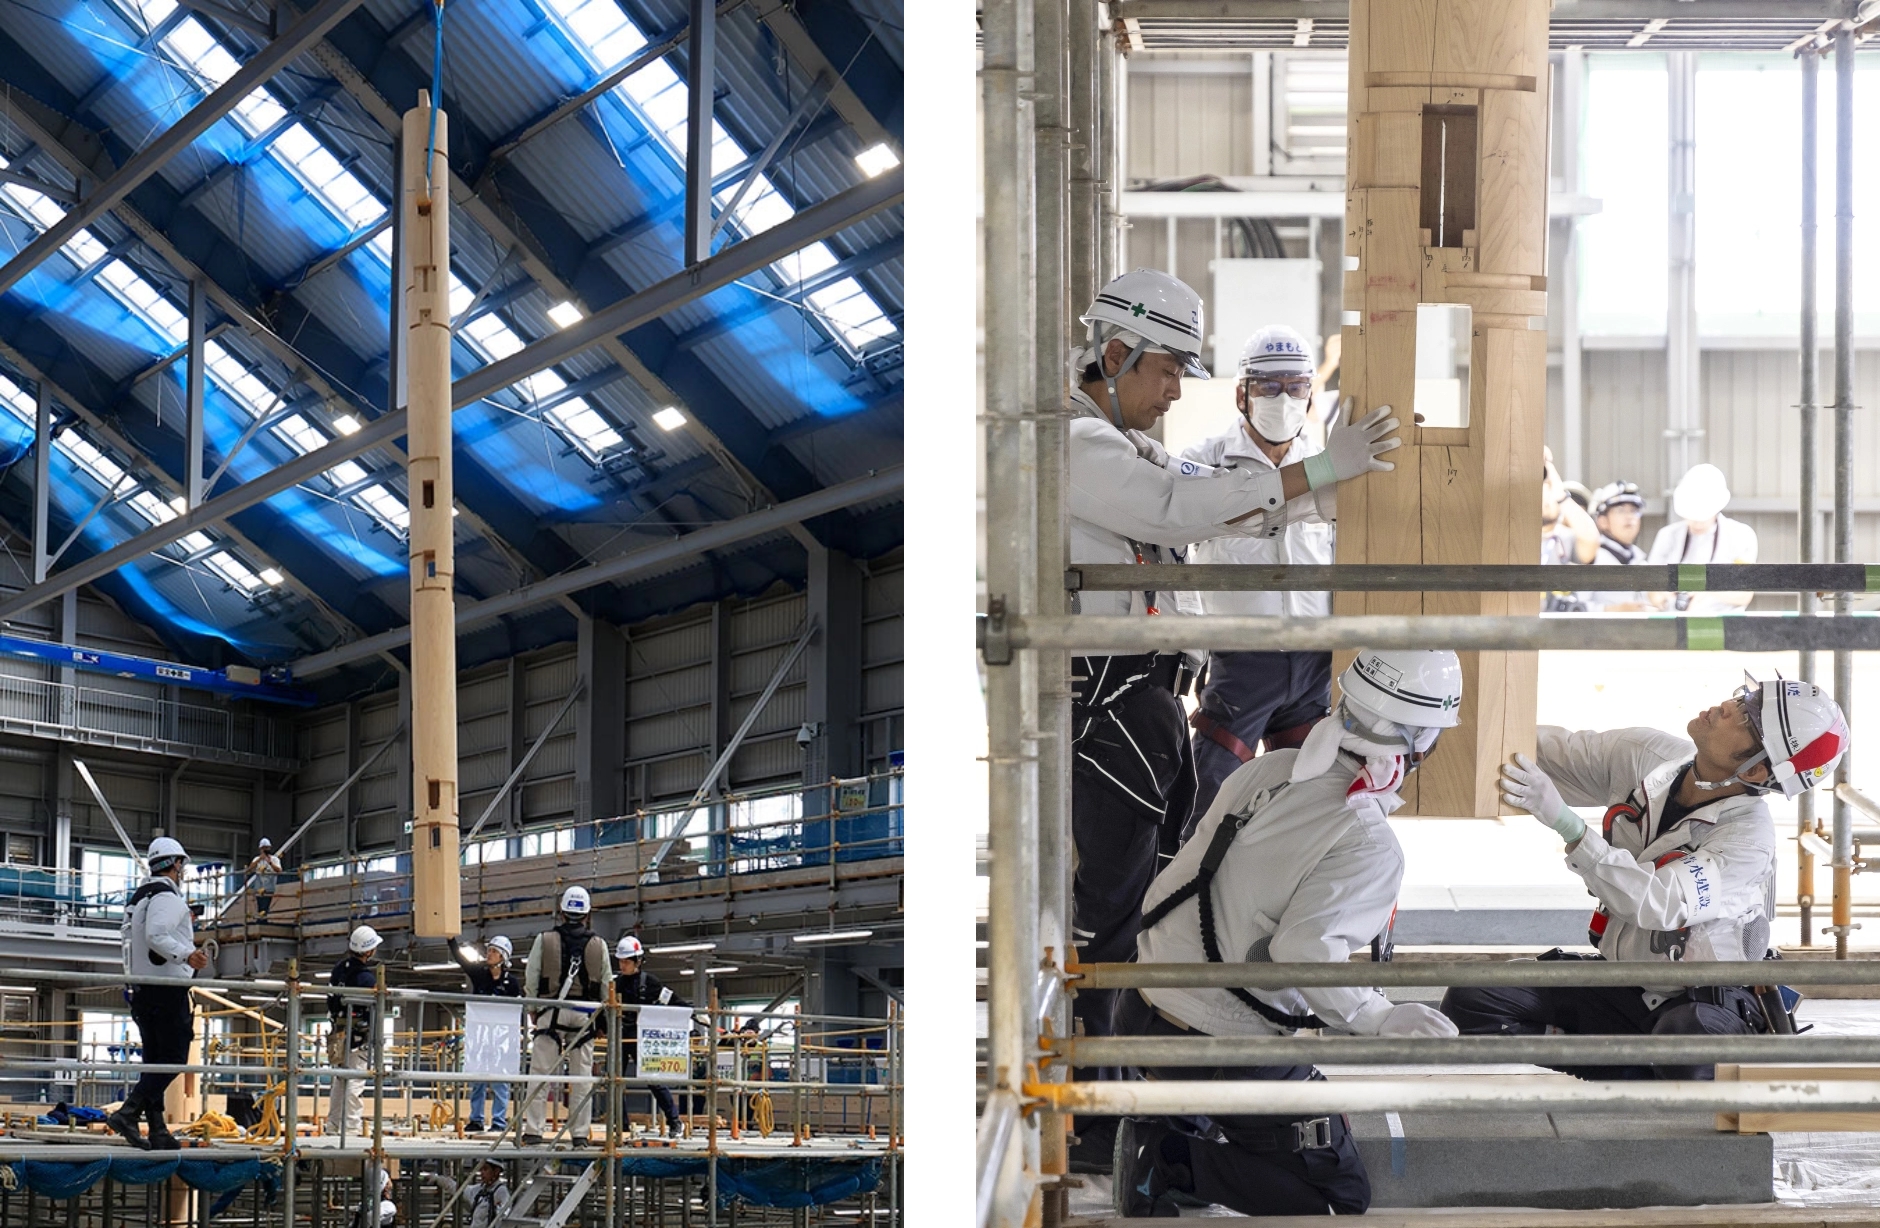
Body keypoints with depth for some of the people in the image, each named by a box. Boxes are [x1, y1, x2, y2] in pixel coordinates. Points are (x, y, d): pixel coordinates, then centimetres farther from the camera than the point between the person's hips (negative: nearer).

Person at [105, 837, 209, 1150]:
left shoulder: (139, 898, 17)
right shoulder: (168, 897, -11)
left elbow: (127, 935, 18)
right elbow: (156, 935, -25)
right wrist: (186, 955, -34)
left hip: (142, 989, 9)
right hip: (168, 988, -9)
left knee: (154, 1061, 9)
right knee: (174, 1058, -8)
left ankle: (159, 1133, 6)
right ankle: (128, 1113, -19)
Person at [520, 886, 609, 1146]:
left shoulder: (545, 940, -1)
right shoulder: (598, 945, 4)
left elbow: (531, 979, 0)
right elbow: (606, 986, 8)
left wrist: (532, 1010, 13)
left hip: (551, 1013, -2)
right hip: (585, 1015, 2)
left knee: (541, 1072, 0)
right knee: (582, 1075, 5)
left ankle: (532, 1131, -4)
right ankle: (579, 1133, 3)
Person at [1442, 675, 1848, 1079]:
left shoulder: (1749, 834, -24)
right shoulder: (1648, 756, -7)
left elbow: (1656, 903, -37)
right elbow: (1558, 753, 6)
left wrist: (1564, 821, -44)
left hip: (1703, 1000, -6)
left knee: (1685, 1037, -42)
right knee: (1472, 1001, -11)